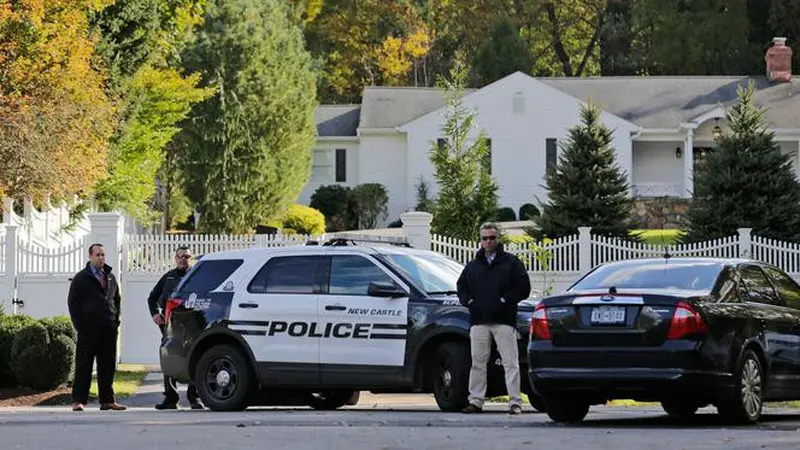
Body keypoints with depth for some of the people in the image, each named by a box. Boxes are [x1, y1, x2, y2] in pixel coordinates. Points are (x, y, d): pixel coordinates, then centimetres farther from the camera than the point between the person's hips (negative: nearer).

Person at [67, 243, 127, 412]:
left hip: (109, 329, 5)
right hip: (88, 329, -5)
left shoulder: (110, 278, 16)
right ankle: (78, 401, -3)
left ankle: (107, 400, 10)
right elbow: (73, 303, -3)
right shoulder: (81, 278, 0)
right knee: (83, 366, -3)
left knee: (108, 366, 6)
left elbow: (117, 301, 22)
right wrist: (80, 326, -11)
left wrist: (116, 322, 9)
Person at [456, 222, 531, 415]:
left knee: (510, 363, -6)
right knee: (478, 362, 4)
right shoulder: (472, 266, 18)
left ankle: (515, 402, -6)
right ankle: (475, 401, 8)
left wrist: (505, 301, -9)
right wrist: (469, 302, 6)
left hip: (504, 320, -4)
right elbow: (461, 287, 25)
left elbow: (523, 287, 0)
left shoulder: (511, 262, 5)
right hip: (478, 321, 4)